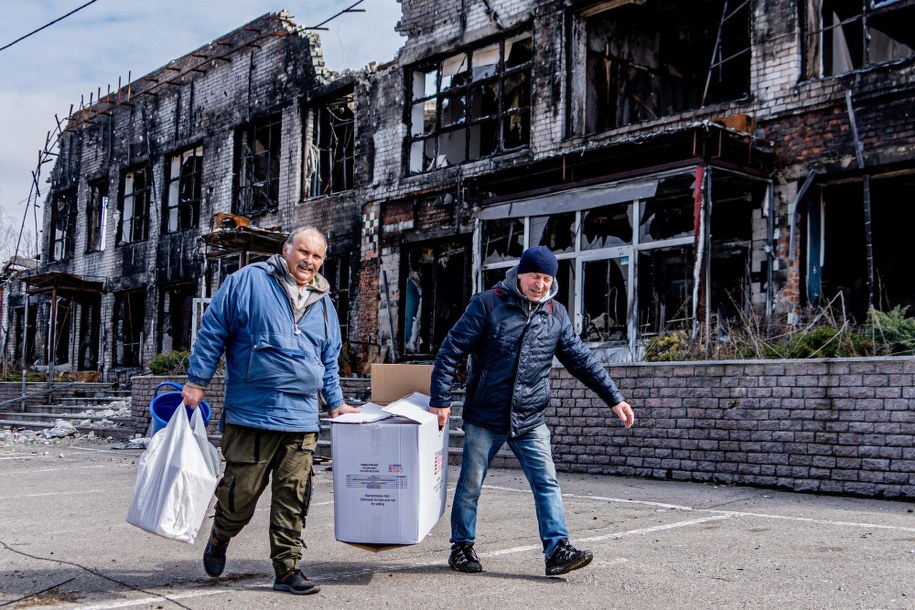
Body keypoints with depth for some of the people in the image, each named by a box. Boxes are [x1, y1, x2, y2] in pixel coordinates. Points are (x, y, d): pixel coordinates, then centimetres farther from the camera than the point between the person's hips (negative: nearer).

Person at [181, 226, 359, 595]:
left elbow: (329, 362, 25)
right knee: (241, 490, 4)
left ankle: (287, 569, 12)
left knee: (293, 497, 2)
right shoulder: (248, 281, 0)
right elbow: (212, 331, 0)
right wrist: (197, 382, -2)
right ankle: (219, 538, 34)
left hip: (302, 421, 4)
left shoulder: (323, 304, 16)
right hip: (251, 413, -4)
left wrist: (336, 403, 20)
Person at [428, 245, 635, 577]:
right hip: (484, 417, -3)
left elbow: (581, 360, 9)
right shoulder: (487, 305, -9)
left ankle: (557, 550, -3)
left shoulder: (556, 314, 4)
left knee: (547, 483, -5)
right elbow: (451, 351, -10)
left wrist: (614, 398, 6)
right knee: (470, 486, 7)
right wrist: (440, 400, -14)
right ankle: (462, 548, 23)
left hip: (530, 421, 3)